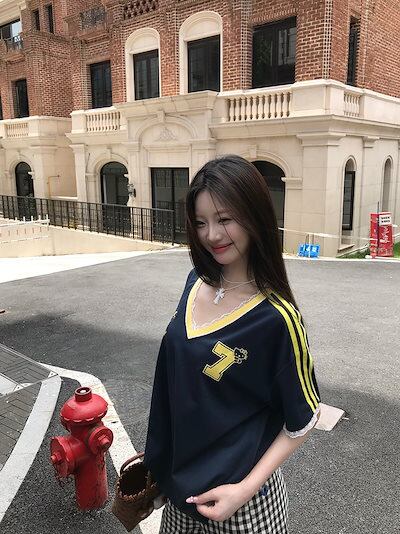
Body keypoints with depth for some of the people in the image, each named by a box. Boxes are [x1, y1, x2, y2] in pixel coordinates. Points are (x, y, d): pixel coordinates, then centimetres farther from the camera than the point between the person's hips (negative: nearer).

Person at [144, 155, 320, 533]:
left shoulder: (276, 317, -25)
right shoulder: (197, 282, -7)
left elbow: (303, 420, -13)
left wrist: (245, 488, -18)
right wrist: (159, 450, 13)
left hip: (233, 489, -5)